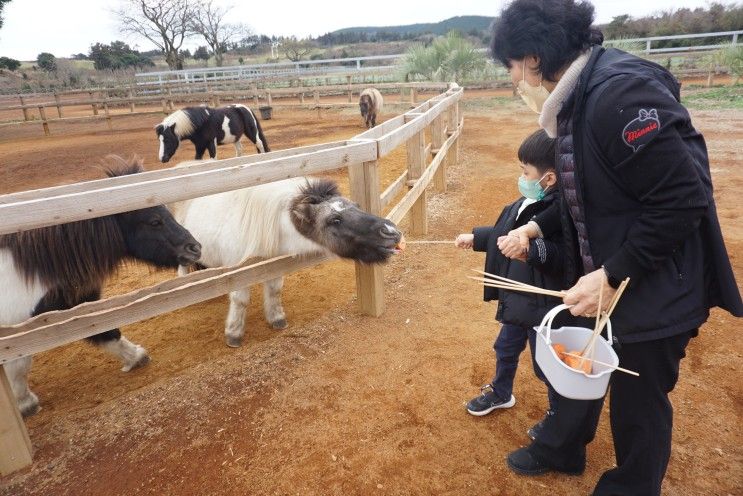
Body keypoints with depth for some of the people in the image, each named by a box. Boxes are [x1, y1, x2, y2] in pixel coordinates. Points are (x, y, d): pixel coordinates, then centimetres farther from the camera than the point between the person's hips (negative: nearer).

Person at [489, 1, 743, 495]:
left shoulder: (621, 92, -25)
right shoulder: (578, 96, 4)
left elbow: (682, 200, -26)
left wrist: (611, 275, -23)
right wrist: (535, 226, 9)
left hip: (656, 290, -9)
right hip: (601, 277, 9)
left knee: (639, 402, 13)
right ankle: (560, 450, 49)